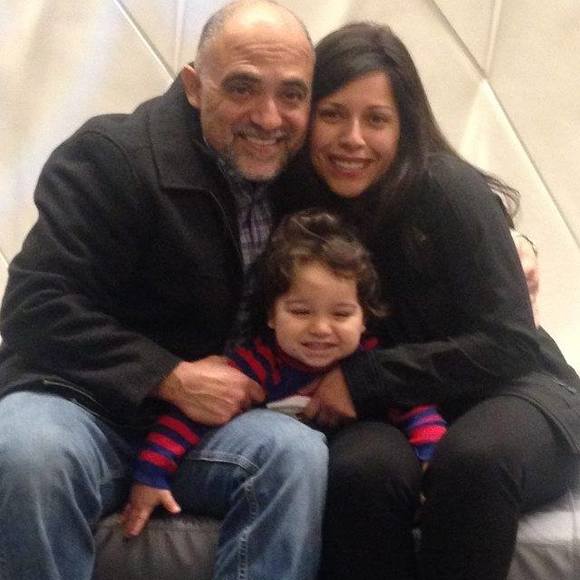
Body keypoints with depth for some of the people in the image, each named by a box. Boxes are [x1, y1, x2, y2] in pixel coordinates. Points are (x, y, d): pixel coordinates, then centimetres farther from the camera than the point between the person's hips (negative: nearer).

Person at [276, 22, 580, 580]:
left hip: (510, 391, -3)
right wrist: (323, 391, -10)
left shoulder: (446, 187, -17)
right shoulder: (303, 199, -3)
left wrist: (366, 376, -18)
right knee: (360, 468, -33)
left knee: (473, 457, -38)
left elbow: (508, 343, -17)